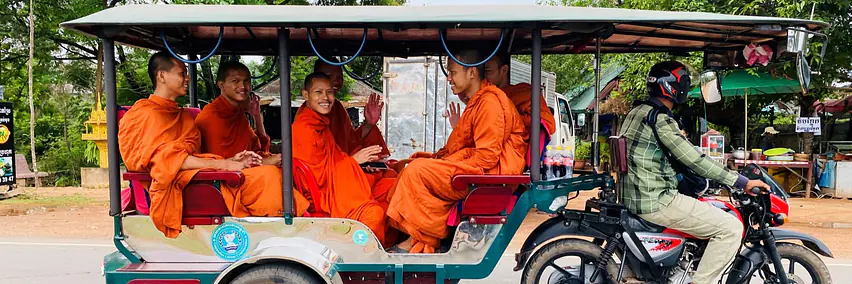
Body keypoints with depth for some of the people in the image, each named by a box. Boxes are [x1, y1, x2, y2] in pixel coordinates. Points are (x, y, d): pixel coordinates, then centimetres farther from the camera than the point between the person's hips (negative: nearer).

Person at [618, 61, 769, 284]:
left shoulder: (636, 112, 14)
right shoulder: (659, 118, -15)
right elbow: (693, 160, -19)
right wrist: (742, 182, -15)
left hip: (632, 198, 10)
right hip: (656, 201, -10)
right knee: (731, 228, -9)